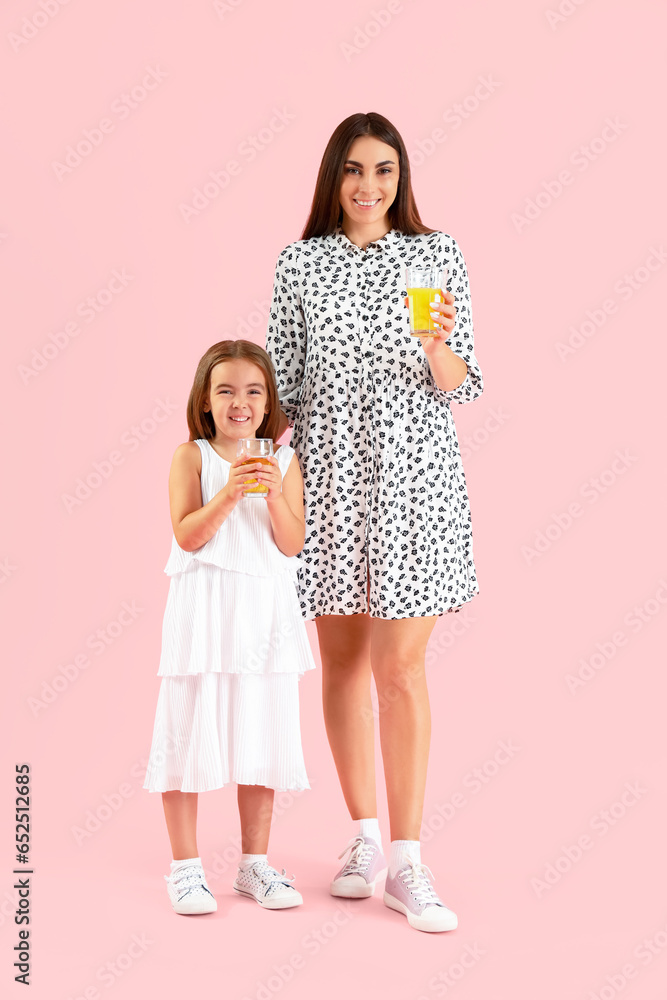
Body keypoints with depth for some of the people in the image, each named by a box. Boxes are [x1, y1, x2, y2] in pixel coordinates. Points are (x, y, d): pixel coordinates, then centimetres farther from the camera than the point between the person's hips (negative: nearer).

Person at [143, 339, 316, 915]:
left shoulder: (284, 460, 6)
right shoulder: (191, 457, -1)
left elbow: (292, 544, 0)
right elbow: (188, 536, -10)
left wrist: (275, 496, -16)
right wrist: (228, 492, -22)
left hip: (265, 612, 3)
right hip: (204, 612, -2)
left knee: (262, 734, 8)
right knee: (189, 733, 1)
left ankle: (255, 864, 22)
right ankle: (185, 867, 15)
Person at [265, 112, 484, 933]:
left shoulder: (438, 255, 2)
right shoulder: (301, 263, 5)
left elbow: (461, 387, 1)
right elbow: (282, 382, 7)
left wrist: (440, 345, -20)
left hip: (412, 473, -2)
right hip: (329, 472, 2)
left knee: (400, 665, -4)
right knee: (341, 657, 8)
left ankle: (405, 861, 4)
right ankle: (363, 837, 23)